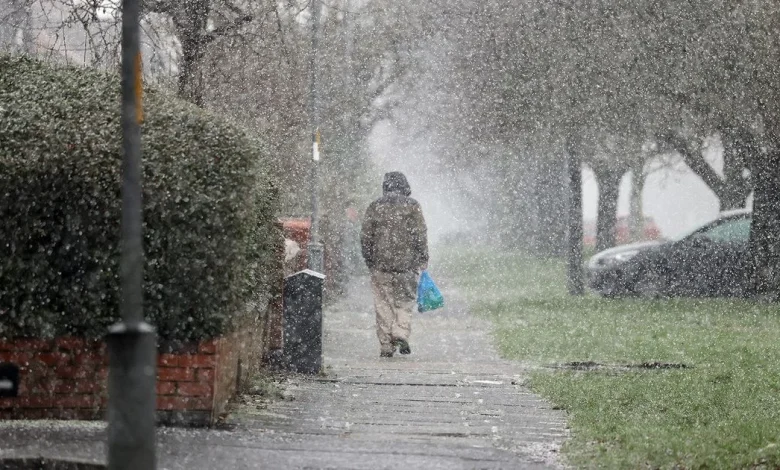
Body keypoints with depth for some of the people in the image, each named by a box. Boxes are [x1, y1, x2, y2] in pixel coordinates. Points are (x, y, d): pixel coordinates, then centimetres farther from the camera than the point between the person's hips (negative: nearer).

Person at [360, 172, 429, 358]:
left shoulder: (375, 207, 6)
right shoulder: (412, 206, 0)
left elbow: (365, 237, 6)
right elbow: (420, 235, -5)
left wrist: (369, 261, 15)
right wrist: (423, 259, 3)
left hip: (380, 265, 1)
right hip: (407, 264, -1)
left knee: (384, 305, 6)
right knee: (405, 300, 11)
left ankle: (386, 345, 4)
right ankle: (401, 332, -10)